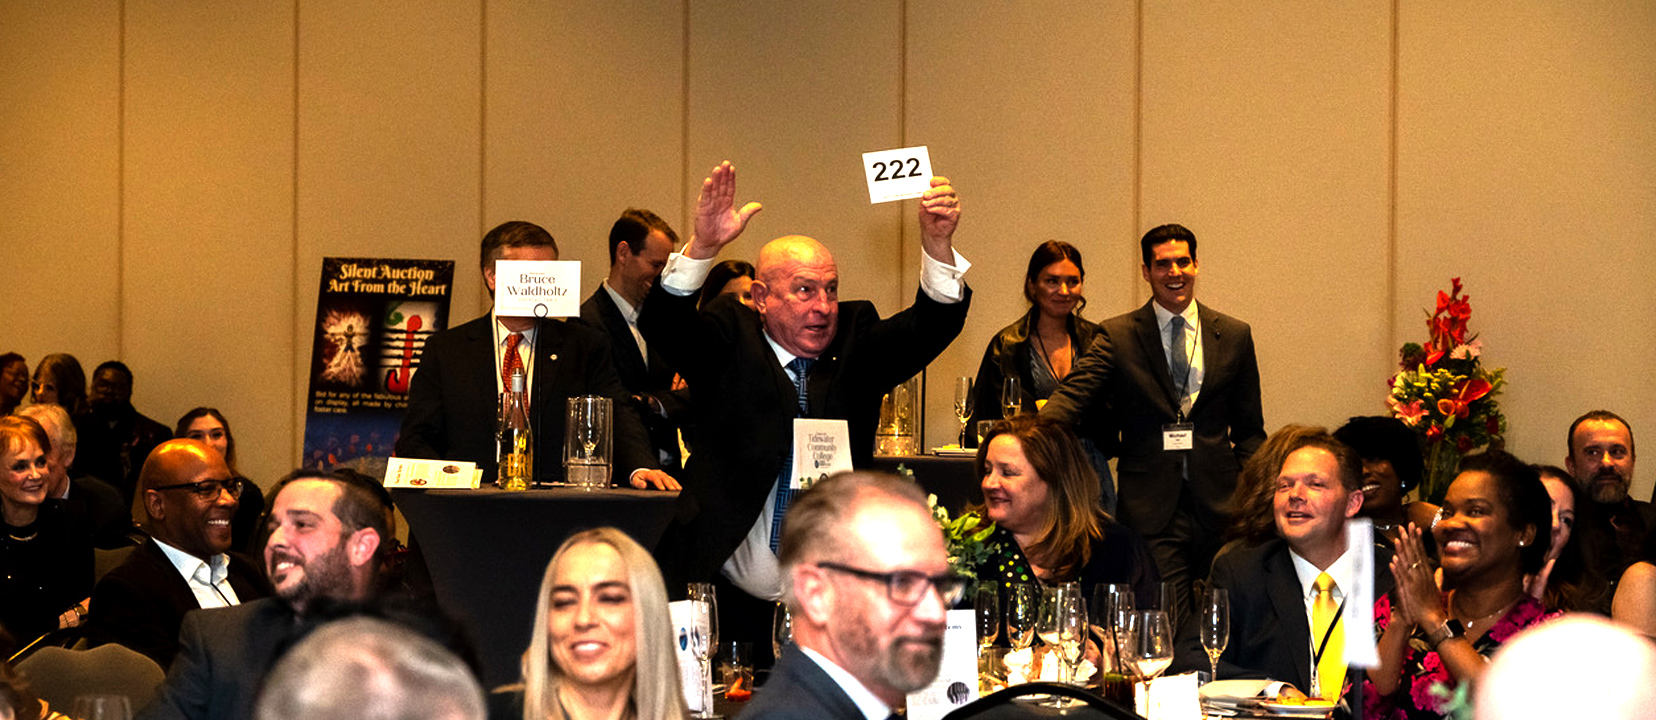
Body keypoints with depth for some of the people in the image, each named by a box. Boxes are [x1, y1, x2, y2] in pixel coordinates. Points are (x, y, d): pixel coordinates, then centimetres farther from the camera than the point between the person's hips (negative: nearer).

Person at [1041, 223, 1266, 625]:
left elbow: (1249, 429, 15)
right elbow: (1073, 395, -8)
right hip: (1152, 511, -2)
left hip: (1217, 506, 2)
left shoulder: (1234, 336, 10)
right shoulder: (1117, 336, 5)